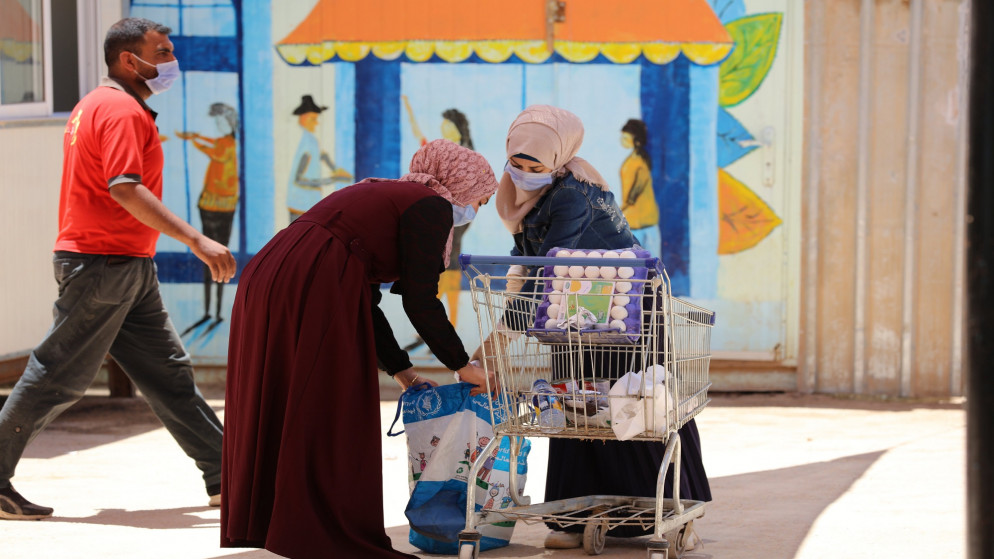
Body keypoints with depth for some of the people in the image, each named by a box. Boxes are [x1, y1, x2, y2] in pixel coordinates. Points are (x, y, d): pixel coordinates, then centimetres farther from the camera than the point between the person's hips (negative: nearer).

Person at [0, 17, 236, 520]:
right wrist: (196, 240, -30)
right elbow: (126, 190, -27)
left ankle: (224, 476, 13)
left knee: (168, 370, 10)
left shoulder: (98, 105, 18)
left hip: (129, 269, 11)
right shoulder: (121, 110, -15)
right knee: (58, 378, -4)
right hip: (103, 265, -11)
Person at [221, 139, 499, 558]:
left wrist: (402, 371, 28)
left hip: (264, 280, 9)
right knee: (330, 418, -1)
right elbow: (420, 303, -4)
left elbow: (364, 303, 27)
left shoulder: (384, 196, 28)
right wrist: (462, 366, 7)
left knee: (281, 412, 16)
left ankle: (263, 521, 24)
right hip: (314, 291, -9)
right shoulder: (431, 207, 1)